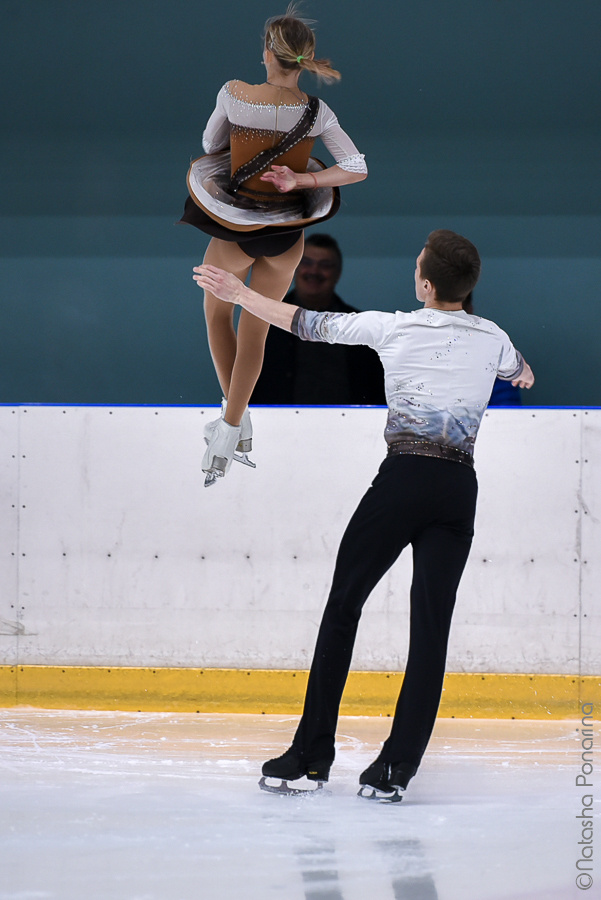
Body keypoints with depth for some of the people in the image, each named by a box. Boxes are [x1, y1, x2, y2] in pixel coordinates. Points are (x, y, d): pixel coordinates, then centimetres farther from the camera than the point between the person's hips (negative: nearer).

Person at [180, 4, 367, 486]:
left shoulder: (234, 95, -18)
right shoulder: (317, 113, -14)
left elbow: (211, 144, 0)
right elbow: (358, 169, -14)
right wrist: (300, 179, -14)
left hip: (235, 228, -2)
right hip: (287, 235, 2)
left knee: (217, 309, 27)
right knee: (256, 329, 18)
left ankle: (235, 413, 23)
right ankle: (230, 431, 17)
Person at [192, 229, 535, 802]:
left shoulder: (392, 328, 0)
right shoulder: (492, 339, 8)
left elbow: (307, 324, 10)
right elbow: (522, 375, 32)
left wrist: (238, 294, 22)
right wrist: (522, 375, 57)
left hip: (402, 479, -2)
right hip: (458, 488, 2)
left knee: (342, 607, 9)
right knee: (431, 625, 2)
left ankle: (311, 755, 7)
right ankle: (395, 769, -3)